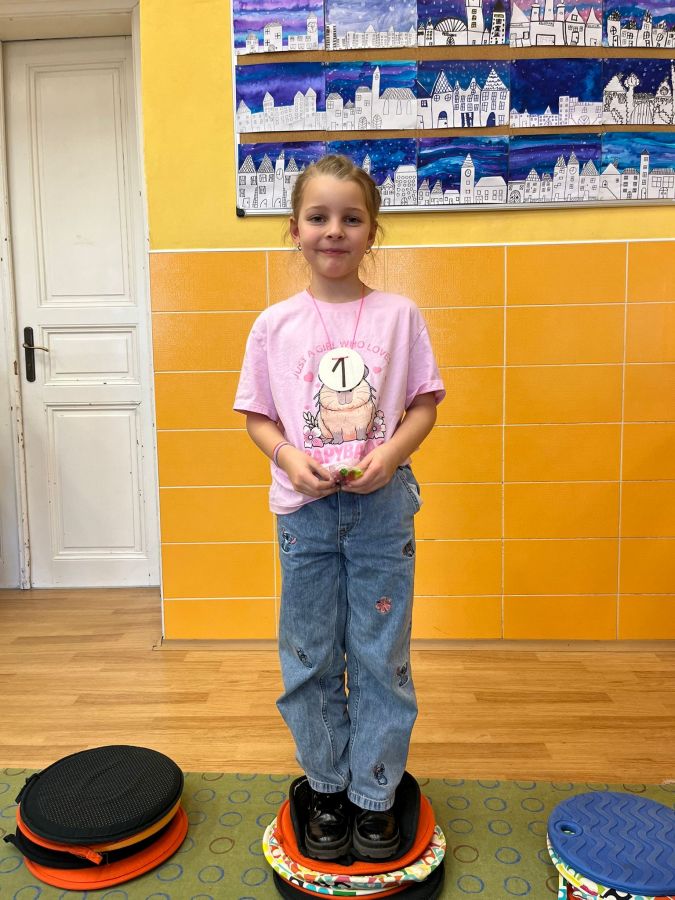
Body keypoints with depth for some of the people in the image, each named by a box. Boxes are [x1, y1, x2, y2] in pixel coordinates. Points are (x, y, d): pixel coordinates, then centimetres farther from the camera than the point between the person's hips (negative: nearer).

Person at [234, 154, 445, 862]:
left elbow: (424, 403, 3)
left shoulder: (398, 315, 0)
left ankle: (374, 796, 29)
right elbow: (257, 415, 6)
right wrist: (289, 456, -14)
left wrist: (389, 454, -15)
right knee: (309, 658, 12)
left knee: (380, 657, 8)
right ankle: (327, 788, 34)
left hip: (382, 506, -1)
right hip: (304, 510, 1)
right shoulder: (275, 324, 2)